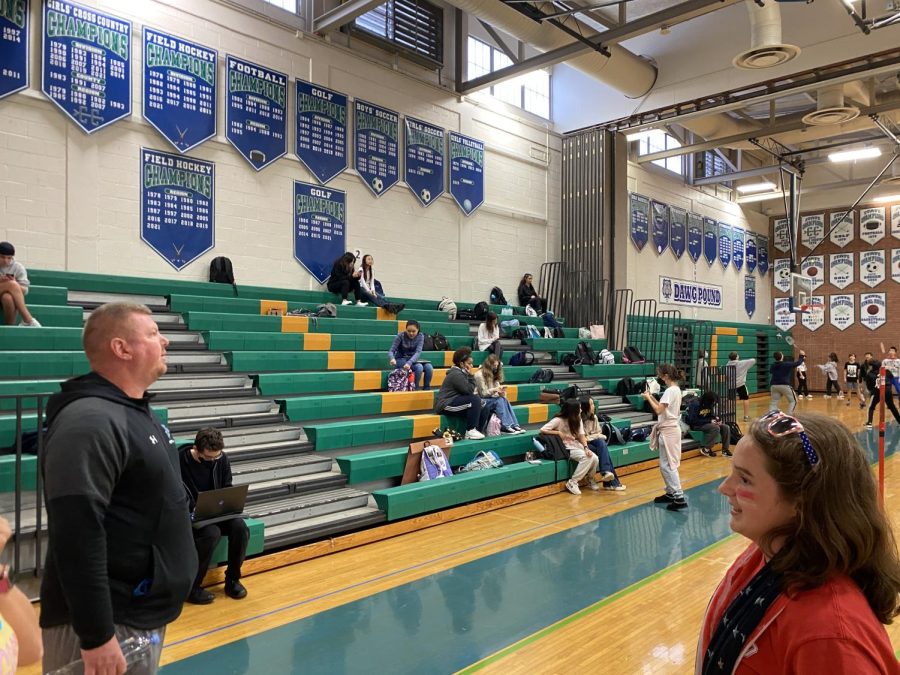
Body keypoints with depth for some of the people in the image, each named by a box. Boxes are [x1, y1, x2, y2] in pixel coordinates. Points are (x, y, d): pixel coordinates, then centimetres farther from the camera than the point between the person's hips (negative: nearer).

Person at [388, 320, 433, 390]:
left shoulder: (420, 336, -11)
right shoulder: (401, 336, -16)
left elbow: (418, 352, -23)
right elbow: (391, 351, -18)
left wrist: (409, 362, -42)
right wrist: (392, 358, -43)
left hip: (413, 360, 3)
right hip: (401, 360, -3)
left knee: (429, 367, -24)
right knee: (419, 367, -31)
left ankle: (426, 390, -10)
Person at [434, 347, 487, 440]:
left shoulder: (461, 372, 14)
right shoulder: (456, 374, -16)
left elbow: (468, 391, 10)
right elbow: (469, 391, -20)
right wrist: (471, 376, -12)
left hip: (454, 402, 10)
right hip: (445, 405, -10)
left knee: (483, 407, 0)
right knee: (475, 399, -26)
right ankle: (470, 431, -21)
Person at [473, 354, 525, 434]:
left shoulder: (494, 374, 14)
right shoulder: (479, 375, -10)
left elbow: (496, 390, 9)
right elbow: (483, 393, -12)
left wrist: (500, 392, -15)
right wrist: (494, 390, -28)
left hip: (491, 399, 6)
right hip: (481, 401, -6)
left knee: (505, 400, -24)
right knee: (499, 400, -31)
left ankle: (514, 425, -32)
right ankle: (506, 426, -36)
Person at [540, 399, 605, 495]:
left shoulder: (577, 419, 6)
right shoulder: (558, 420, -14)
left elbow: (581, 435, 0)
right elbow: (543, 430, -19)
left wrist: (586, 447, -18)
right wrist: (559, 433, -22)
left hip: (577, 445, 6)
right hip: (567, 448, -6)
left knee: (595, 458, -19)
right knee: (587, 458, -29)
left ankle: (590, 479, 9)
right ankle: (572, 483, -19)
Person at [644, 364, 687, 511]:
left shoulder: (670, 391, -18)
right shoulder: (676, 389, 12)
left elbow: (658, 410, -23)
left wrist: (648, 398, -11)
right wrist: (652, 397, 9)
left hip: (668, 431, -10)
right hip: (671, 429, 10)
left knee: (667, 465, -9)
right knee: (666, 465, 15)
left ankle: (679, 497, -11)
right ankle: (671, 493, 21)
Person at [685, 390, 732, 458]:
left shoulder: (710, 405, 1)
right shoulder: (695, 404, -21)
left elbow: (711, 416, 14)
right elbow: (693, 420, -25)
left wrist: (715, 419, -11)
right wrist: (709, 421, -24)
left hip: (706, 423, 8)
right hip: (695, 425, -8)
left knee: (726, 427, -6)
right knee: (716, 428, -29)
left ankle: (725, 450, -1)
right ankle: (705, 449, -19)